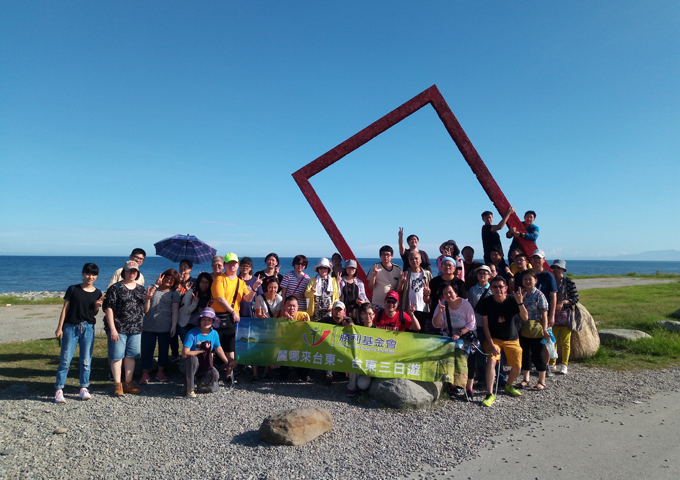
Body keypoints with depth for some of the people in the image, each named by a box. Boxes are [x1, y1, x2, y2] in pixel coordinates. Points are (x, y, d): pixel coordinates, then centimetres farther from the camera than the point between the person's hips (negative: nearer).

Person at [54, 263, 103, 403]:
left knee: (86, 360, 6)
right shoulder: (73, 289, -2)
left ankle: (84, 389, 17)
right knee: (65, 360, -2)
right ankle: (59, 390, 7)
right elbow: (65, 309, 0)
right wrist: (59, 327, -4)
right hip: (71, 327, -2)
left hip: (88, 328, 2)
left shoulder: (97, 293, 6)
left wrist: (97, 306, -9)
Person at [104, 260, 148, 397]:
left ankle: (128, 383, 22)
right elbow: (108, 309, -7)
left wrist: (147, 299, -8)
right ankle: (117, 385, 14)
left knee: (131, 356, 11)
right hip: (118, 329, -4)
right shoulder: (115, 288, -3)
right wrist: (112, 329, -13)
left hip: (136, 330, 5)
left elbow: (145, 310, 12)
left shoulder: (141, 289, 12)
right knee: (117, 356, 2)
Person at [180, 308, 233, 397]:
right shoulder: (192, 333, -20)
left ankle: (201, 381, 12)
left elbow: (219, 349, 11)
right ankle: (190, 388, -17)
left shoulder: (214, 333, -4)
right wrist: (202, 350, -20)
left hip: (205, 366, 4)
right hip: (188, 365, -4)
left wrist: (228, 363, 11)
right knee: (193, 358, -37)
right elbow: (185, 354, -26)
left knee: (215, 374, -24)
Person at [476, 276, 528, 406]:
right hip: (494, 338, -2)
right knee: (491, 361, -24)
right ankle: (490, 395, -18)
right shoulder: (486, 303, -13)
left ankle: (509, 385, 34)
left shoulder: (512, 301, -12)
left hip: (512, 339, 2)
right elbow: (485, 325, -10)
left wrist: (520, 302, -39)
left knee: (517, 367, 1)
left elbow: (525, 318, -23)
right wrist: (491, 343, -16)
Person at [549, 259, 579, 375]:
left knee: (565, 341, 3)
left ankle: (564, 365, 13)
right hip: (553, 315, 4)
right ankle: (552, 364, 17)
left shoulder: (569, 282, -3)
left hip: (565, 315, -4)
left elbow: (575, 299, -5)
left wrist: (563, 302, -18)